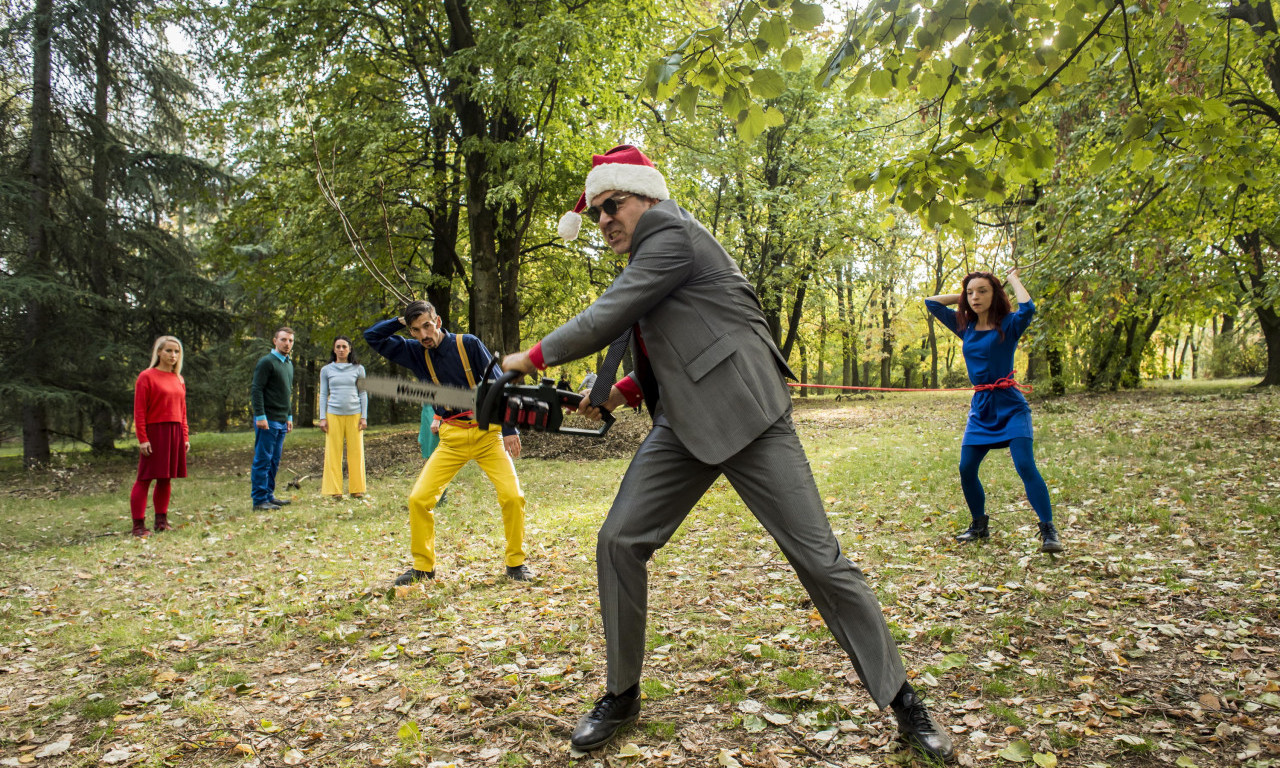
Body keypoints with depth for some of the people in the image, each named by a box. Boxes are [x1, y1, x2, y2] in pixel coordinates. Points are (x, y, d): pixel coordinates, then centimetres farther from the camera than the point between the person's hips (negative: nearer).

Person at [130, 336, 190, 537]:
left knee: (166, 478, 11)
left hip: (175, 434, 6)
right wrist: (142, 439, -14)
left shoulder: (179, 380, 14)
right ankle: (138, 525, -1)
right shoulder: (146, 377, -4)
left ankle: (161, 521, 19)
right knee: (144, 478, -3)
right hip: (155, 432, -6)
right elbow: (139, 411, -9)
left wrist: (185, 436, 11)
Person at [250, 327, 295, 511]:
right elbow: (256, 390, -14)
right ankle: (259, 500, -2)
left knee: (274, 461, 12)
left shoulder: (289, 364, 18)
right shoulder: (266, 362, -8)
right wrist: (260, 416, -19)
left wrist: (289, 416, 21)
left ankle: (269, 495, 18)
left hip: (282, 421, 8)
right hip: (268, 420, -8)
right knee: (263, 460, -5)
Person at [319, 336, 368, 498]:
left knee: (356, 451, -1)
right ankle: (335, 490, 4)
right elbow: (323, 395, 11)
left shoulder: (358, 369, 9)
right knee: (333, 452, -2)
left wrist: (364, 417, 4)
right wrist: (322, 418, 4)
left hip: (354, 414, 0)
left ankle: (357, 489, 8)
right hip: (334, 415, 0)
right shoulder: (326, 370, 10)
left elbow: (363, 394, 10)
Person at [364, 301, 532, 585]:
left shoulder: (469, 344, -7)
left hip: (487, 432, -3)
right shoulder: (415, 353, 5)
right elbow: (373, 336, 9)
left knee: (512, 496, -14)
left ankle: (516, 563, 5)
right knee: (419, 499, -6)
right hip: (452, 438, 3)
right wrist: (403, 321, -2)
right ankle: (423, 566, 12)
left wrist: (509, 429, -11)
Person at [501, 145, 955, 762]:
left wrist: (533, 357, -2)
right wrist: (618, 392, 9)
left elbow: (608, 317, -14)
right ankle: (621, 695, 16)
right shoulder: (648, 254, 20)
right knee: (618, 541, 0)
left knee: (819, 557, -5)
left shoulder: (671, 234, -7)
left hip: (745, 416, -8)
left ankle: (900, 700, 11)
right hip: (686, 425, 9)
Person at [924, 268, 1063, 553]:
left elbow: (1028, 308, -26)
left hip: (1010, 406, -5)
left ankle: (1048, 530, -11)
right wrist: (962, 296, 10)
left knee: (1025, 466, -17)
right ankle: (979, 525, 21)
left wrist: (1014, 279, -10)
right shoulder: (965, 327, 10)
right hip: (980, 408, 5)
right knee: (966, 469, 2)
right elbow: (931, 303, 15)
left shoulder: (1008, 325, -4)